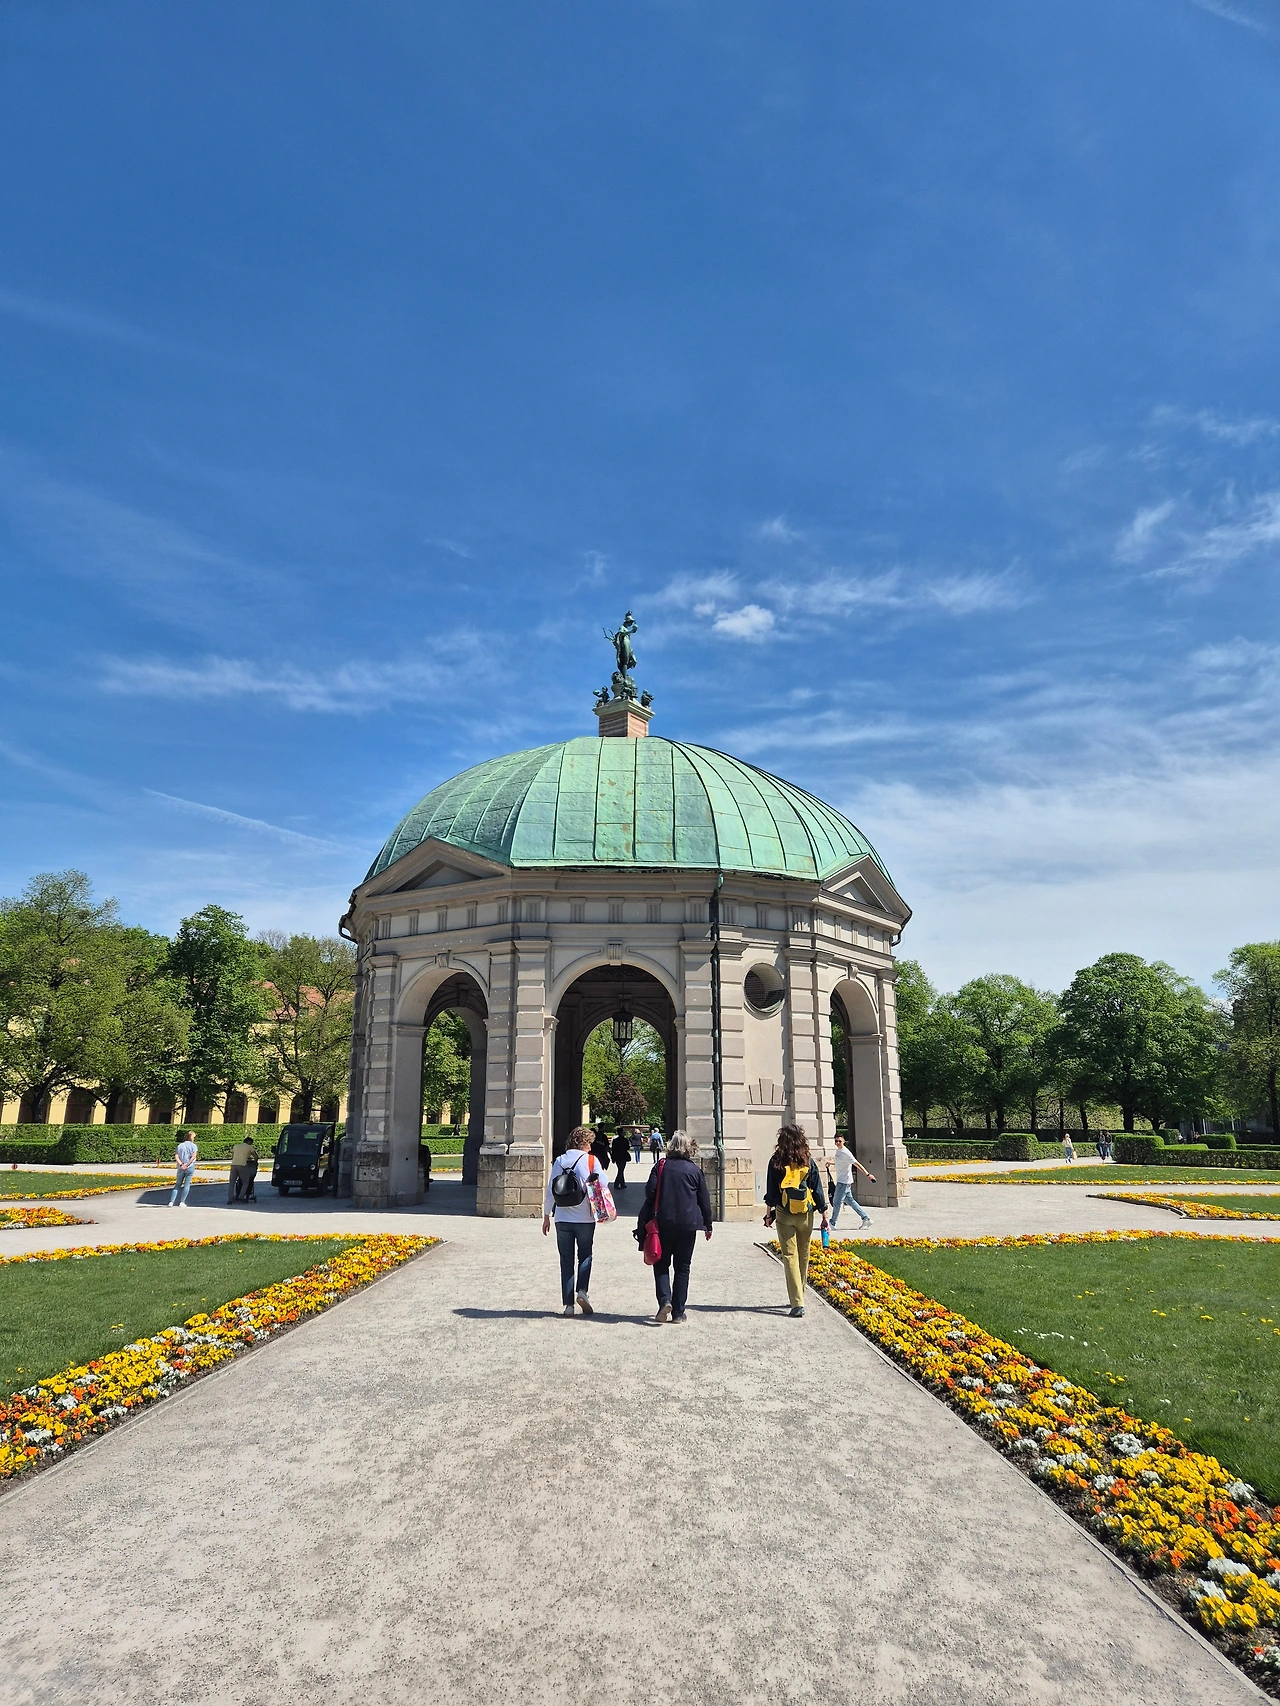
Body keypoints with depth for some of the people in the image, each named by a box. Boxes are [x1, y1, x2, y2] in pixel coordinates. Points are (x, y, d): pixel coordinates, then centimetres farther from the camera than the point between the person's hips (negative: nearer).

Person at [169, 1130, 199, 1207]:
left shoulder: (180, 1145, 8)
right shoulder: (193, 1146, -2)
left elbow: (176, 1156, -4)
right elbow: (193, 1156, -14)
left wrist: (181, 1165, -12)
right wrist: (187, 1164, -12)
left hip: (181, 1168, 3)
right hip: (190, 1168, -3)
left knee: (177, 1184, 13)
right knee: (187, 1184, 5)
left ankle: (171, 1201, 6)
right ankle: (182, 1202, 3)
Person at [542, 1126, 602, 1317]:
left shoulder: (559, 1161, 3)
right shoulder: (591, 1160, -6)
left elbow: (550, 1191, 5)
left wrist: (546, 1216, 13)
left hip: (562, 1219, 2)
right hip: (585, 1218, -2)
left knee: (566, 1260, 10)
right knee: (585, 1256, 16)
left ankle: (568, 1303, 7)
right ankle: (582, 1290, -5)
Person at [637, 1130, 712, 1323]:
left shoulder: (661, 1167, 1)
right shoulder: (695, 1170, 2)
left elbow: (650, 1195, -3)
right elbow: (704, 1200, 6)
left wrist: (643, 1225, 3)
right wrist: (708, 1225, 17)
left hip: (664, 1223, 0)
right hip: (688, 1225, 0)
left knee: (661, 1264, 12)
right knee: (682, 1268, 9)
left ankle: (665, 1300, -9)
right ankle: (678, 1312, 9)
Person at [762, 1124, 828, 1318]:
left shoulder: (776, 1162, -5)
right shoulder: (809, 1162, -2)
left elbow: (771, 1191, -1)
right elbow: (817, 1190, 0)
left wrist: (769, 1214, 10)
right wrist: (824, 1216, 7)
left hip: (784, 1215, -2)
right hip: (805, 1215, 2)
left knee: (790, 1257, -1)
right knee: (803, 1257, 15)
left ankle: (797, 1302, -9)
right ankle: (798, 1297, 26)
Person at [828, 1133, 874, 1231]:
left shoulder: (846, 1153, -20)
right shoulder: (838, 1151, 9)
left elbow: (857, 1164, -24)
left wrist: (867, 1174, -27)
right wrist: (830, 1163, 13)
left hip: (844, 1181, -10)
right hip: (841, 1181, 10)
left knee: (837, 1202, -4)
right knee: (850, 1200, 15)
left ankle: (832, 1224, 5)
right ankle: (866, 1218, 20)